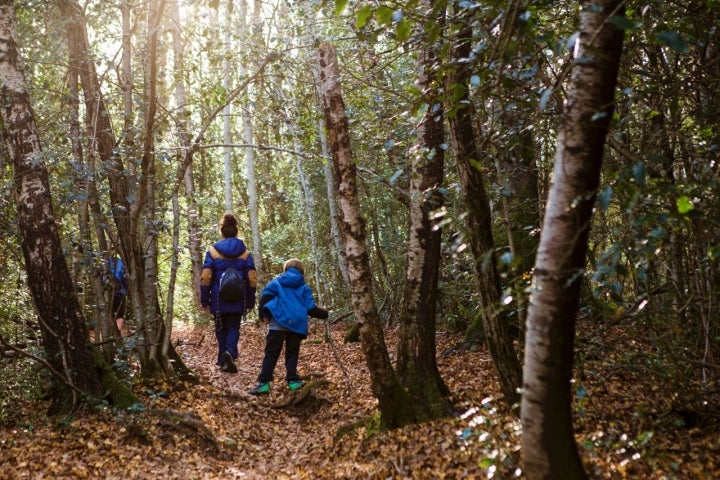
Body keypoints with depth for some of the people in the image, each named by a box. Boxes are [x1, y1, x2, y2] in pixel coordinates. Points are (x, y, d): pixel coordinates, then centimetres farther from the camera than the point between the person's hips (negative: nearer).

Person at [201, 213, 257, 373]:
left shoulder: (213, 251, -4)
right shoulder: (245, 253, 0)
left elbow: (206, 278, -7)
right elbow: (252, 280, -1)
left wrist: (204, 300, 1)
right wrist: (251, 302, 7)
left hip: (219, 300, -1)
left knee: (221, 328, 13)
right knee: (234, 327, 9)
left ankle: (223, 360, 11)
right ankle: (230, 352, -17)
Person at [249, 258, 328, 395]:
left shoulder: (277, 281, 11)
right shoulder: (304, 289, 12)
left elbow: (265, 295, -3)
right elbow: (311, 309, 6)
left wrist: (263, 314, 0)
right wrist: (324, 314, 22)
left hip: (278, 322, -1)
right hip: (296, 324, 1)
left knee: (271, 352, 0)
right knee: (292, 353, 14)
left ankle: (264, 382, -7)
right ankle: (292, 380, 9)